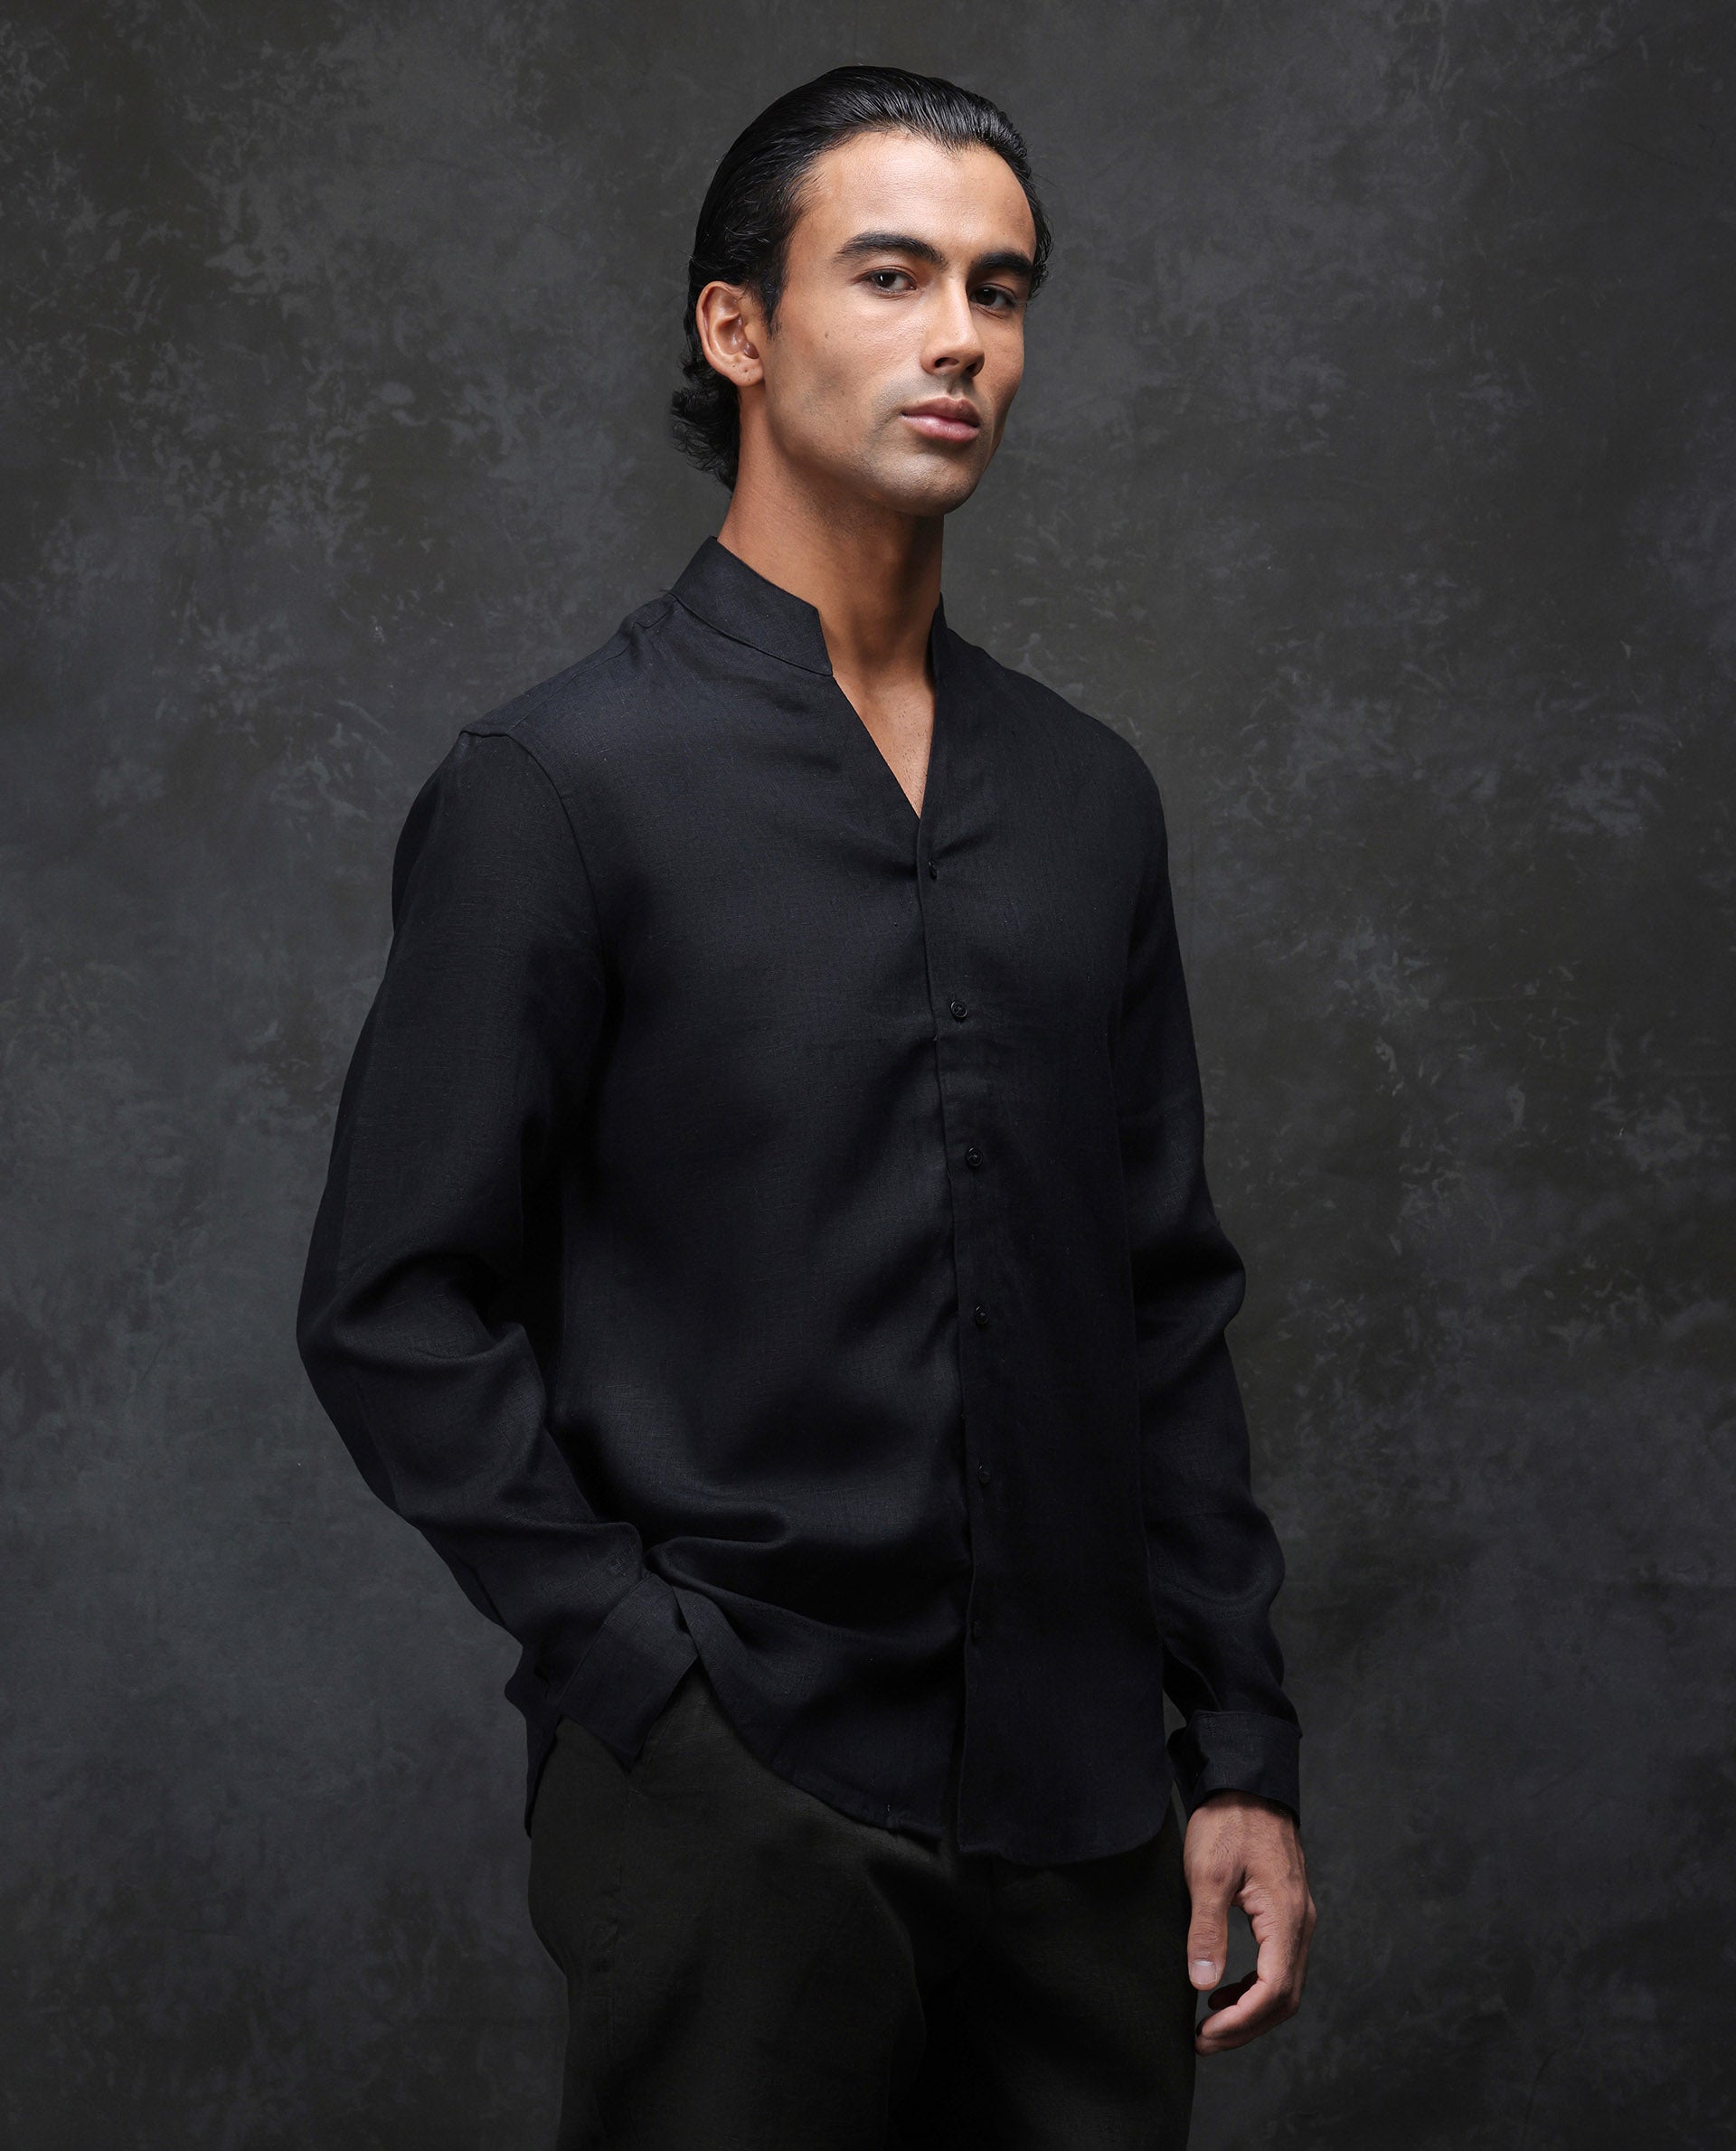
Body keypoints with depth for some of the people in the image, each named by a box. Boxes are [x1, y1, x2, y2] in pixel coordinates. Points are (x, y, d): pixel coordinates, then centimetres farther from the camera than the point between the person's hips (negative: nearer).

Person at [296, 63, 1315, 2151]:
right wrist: (648, 1681, -12)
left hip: (1078, 1816, 5)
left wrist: (1241, 1746, 8)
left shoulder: (1088, 798, 9)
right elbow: (395, 1309, -8)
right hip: (735, 1817, -5)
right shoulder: (558, 786, -6)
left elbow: (1170, 1300, 11)